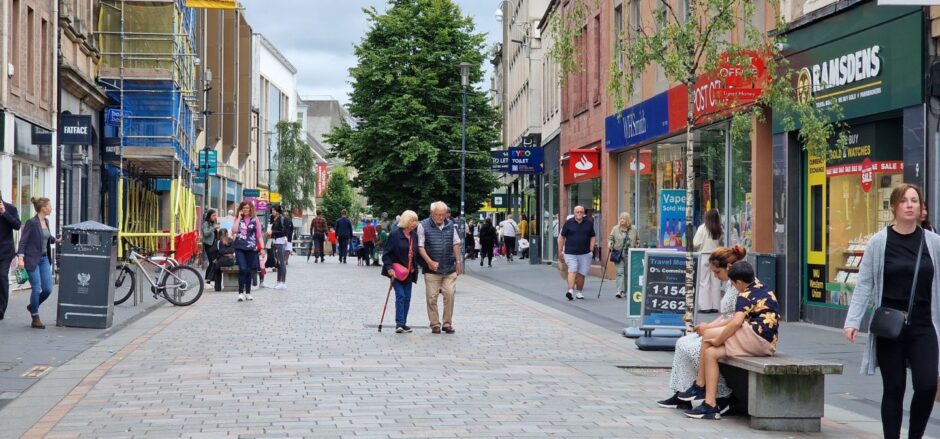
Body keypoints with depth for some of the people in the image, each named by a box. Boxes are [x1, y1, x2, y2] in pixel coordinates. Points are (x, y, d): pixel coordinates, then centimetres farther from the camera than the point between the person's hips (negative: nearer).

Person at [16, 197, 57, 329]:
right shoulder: (31, 222, -13)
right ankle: (35, 319, 5)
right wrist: (21, 258, -22)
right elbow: (23, 241, -15)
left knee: (48, 289, 3)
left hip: (44, 259, 7)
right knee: (37, 289, -7)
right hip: (32, 260, -7)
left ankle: (32, 306, 29)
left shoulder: (46, 221, 9)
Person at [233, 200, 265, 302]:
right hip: (240, 248, 0)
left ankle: (248, 293, 17)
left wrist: (262, 248, -2)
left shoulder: (255, 220, 6)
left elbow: (259, 235, 5)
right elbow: (234, 230, -9)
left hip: (251, 248, 0)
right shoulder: (238, 219, 9)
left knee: (249, 271, 6)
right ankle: (241, 292, -10)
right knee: (242, 269, -14)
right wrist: (239, 217, -5)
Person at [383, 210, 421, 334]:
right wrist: (389, 268, -21)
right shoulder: (395, 235, -12)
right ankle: (399, 324, -11)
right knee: (400, 296, -13)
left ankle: (403, 323, 14)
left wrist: (415, 272, 11)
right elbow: (386, 253, -10)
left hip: (409, 272, 6)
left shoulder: (414, 236, 6)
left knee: (407, 298, 7)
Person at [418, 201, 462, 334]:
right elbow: (420, 247, -5)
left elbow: (456, 244, 16)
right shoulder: (423, 226, -3)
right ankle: (435, 325, 10)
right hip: (432, 270, -3)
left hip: (450, 269, 3)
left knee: (449, 295, -1)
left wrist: (458, 262, 12)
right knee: (432, 298, 0)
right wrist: (430, 262, -14)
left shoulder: (451, 226, 9)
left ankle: (448, 324, 10)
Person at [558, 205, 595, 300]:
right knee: (572, 270, -15)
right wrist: (560, 251, 6)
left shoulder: (588, 223, 7)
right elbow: (562, 237, 7)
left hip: (584, 253, 2)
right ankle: (570, 291, -23)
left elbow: (592, 237, 14)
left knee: (581, 273, 3)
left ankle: (578, 292, 14)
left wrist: (591, 250, 3)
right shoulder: (568, 223, 2)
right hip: (570, 253, -2)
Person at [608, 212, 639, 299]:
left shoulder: (633, 230, 6)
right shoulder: (615, 228, 3)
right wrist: (610, 244, -12)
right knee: (620, 272, -12)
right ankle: (620, 291, -19)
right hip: (618, 254, -2)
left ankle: (626, 291, 19)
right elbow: (610, 238, 7)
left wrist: (637, 244, 3)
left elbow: (637, 239, 19)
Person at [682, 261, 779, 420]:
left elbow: (736, 323, -21)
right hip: (767, 344, 10)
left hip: (756, 337, -10)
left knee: (707, 336, -3)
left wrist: (717, 340, -8)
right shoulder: (764, 290, 22)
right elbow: (738, 319, 26)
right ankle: (710, 404, -1)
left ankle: (699, 387, 4)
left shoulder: (746, 295, -8)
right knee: (711, 353, 6)